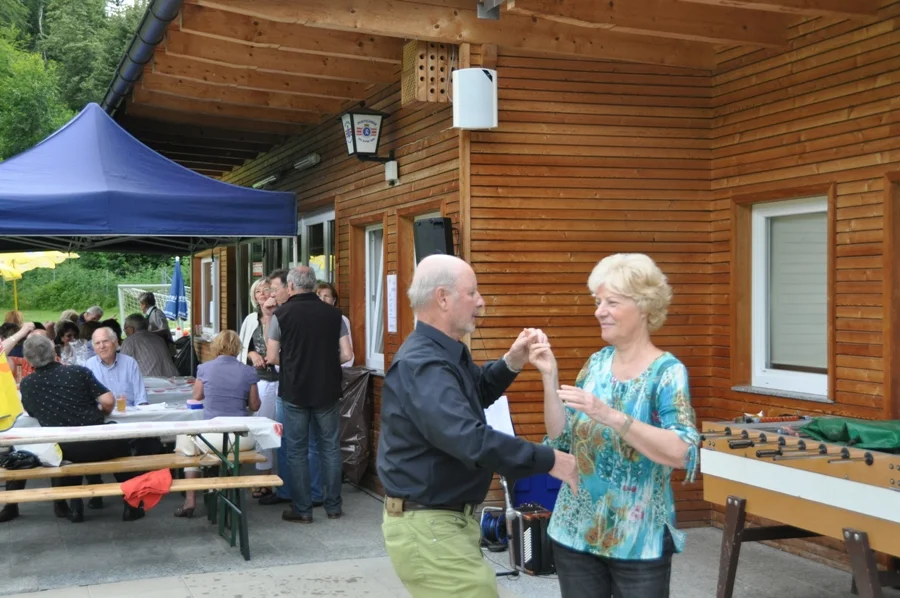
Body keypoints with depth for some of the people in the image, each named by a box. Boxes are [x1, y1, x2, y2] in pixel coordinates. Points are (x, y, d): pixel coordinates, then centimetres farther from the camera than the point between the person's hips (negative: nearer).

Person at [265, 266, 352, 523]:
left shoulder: (282, 314, -7)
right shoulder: (333, 314, -1)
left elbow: (272, 358, -5)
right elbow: (346, 354, -3)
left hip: (295, 392, -2)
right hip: (328, 391, 2)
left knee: (297, 450, 7)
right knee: (330, 447, 12)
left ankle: (302, 509, 10)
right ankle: (333, 506, 17)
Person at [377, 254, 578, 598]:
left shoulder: (445, 352, 9)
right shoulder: (422, 364, -25)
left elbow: (476, 392, 25)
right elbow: (471, 440, -35)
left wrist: (512, 362, 6)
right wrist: (549, 461, -28)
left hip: (447, 518, 11)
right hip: (427, 525, -11)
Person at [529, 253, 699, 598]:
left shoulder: (667, 372, -12)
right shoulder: (597, 363, 5)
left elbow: (681, 453, -24)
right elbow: (561, 437, 5)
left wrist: (610, 416, -31)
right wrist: (549, 376, -6)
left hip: (638, 539, -5)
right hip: (576, 530, 5)